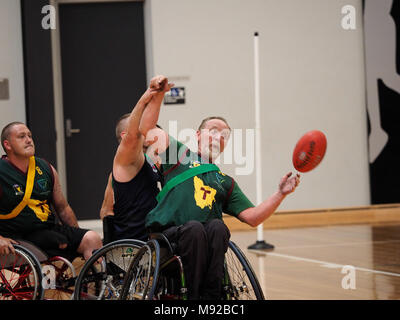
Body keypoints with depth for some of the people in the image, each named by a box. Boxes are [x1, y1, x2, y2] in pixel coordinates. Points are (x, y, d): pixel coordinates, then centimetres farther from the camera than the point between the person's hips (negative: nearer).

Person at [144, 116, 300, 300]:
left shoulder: (226, 182, 27)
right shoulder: (180, 155, 20)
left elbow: (252, 218, 14)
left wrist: (280, 194, 5)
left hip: (210, 239, 3)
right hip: (169, 234, -3)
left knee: (217, 226, -30)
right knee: (194, 227, -34)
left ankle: (211, 295, -29)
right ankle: (194, 295, -28)